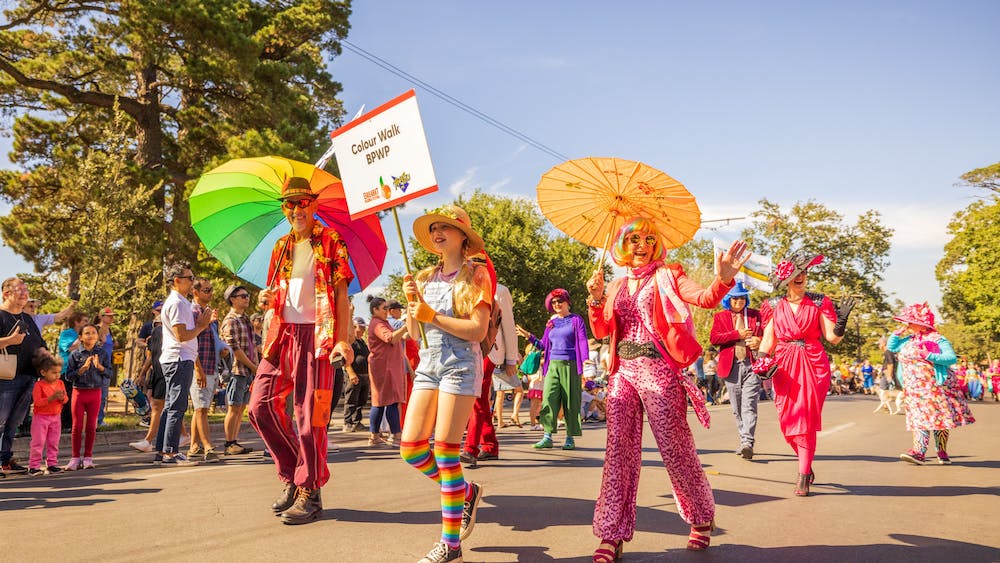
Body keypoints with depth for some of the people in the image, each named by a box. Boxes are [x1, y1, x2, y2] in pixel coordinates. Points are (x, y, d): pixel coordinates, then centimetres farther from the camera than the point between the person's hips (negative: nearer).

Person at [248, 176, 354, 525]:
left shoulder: (330, 242, 1)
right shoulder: (282, 247, 18)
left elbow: (341, 293, -5)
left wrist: (343, 340, -15)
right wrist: (267, 296, 1)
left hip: (315, 335, -6)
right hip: (283, 333, 6)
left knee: (309, 416, -4)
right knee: (261, 405, 1)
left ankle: (310, 493, 7)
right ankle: (292, 476, 18)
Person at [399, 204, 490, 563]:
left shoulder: (476, 275, -2)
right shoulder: (425, 277, 13)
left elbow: (478, 330, -11)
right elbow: (414, 332, 13)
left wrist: (434, 317, -15)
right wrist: (411, 301, -2)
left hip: (460, 363, -6)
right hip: (428, 363, 6)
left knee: (444, 450, -7)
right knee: (411, 448, 0)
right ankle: (466, 492, 25)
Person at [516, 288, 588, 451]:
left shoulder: (576, 320, 3)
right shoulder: (551, 323, 17)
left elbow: (583, 343, -3)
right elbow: (543, 345, 19)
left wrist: (585, 365, -13)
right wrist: (529, 337, 6)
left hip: (570, 365, -4)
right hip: (553, 365, 4)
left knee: (570, 401, 0)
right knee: (549, 399, -6)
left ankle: (570, 438, 7)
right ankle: (547, 437, -5)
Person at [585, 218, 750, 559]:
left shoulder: (667, 276, 3)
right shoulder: (616, 286, 16)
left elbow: (705, 298, -14)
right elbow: (600, 332, 12)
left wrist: (724, 279, -35)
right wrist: (596, 299, -5)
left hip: (659, 371, -4)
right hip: (624, 373, 4)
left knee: (675, 448, 1)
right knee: (619, 450, -1)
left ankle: (702, 518, 25)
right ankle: (612, 535, 3)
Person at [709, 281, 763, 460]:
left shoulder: (755, 315, 12)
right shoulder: (720, 316, 10)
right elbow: (713, 338, -3)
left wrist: (759, 341, -8)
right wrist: (738, 334, -11)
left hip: (751, 365, -1)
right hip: (731, 366, 1)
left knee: (749, 406, -13)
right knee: (737, 408, 7)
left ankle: (747, 443, -19)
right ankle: (744, 442, 17)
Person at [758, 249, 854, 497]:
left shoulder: (818, 303, 5)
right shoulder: (774, 306, 9)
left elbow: (832, 337, 0)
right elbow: (768, 340, 9)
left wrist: (841, 319, -16)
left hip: (813, 364, -2)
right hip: (784, 367, 2)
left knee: (806, 420, -8)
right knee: (787, 421, 1)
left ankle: (803, 477, -2)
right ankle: (806, 465, 25)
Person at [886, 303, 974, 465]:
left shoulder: (936, 339, -7)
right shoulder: (909, 340, 13)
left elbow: (952, 358, -15)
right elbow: (890, 347, 22)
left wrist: (930, 356, -24)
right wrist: (898, 332, 9)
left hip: (934, 387, -5)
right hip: (914, 389, 6)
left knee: (938, 419, 1)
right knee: (919, 418, -1)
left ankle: (942, 453, 11)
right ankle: (919, 452, -8)